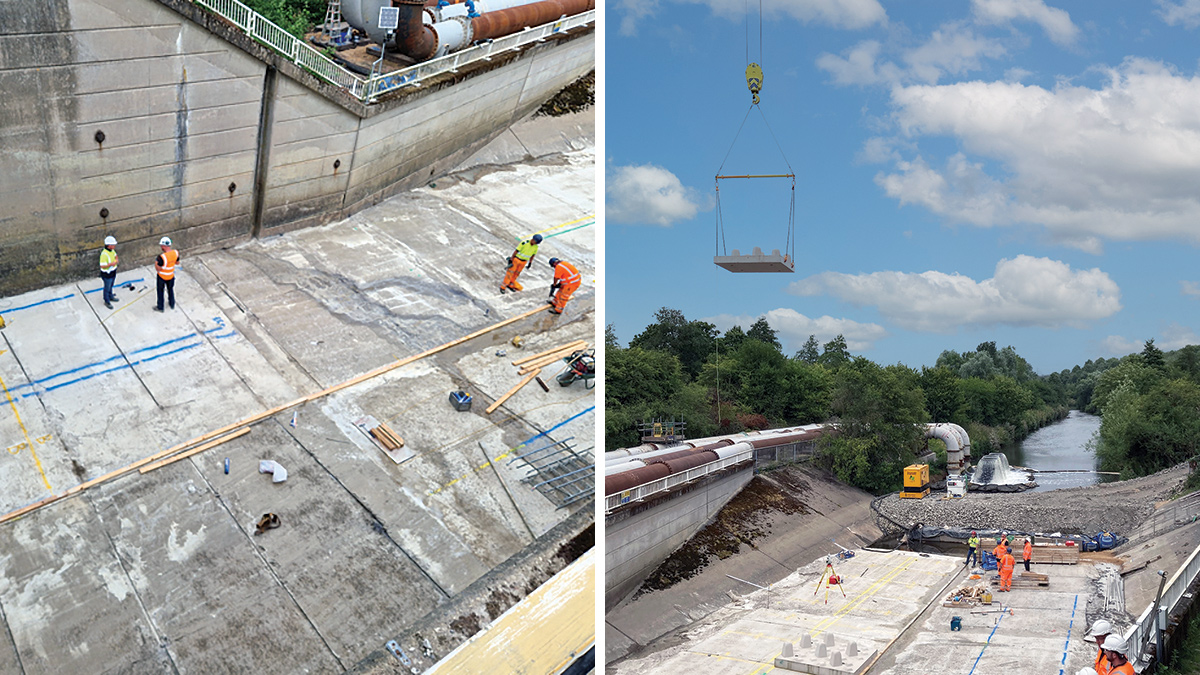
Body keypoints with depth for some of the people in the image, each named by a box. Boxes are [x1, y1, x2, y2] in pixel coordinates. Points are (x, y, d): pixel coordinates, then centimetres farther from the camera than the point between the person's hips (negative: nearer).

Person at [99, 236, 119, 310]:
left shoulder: (112, 250, -7)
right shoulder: (104, 254, -34)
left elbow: (115, 255, 13)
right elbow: (102, 266, -33)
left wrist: (116, 260, -7)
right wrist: (111, 264, -33)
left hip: (113, 272, 8)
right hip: (107, 274, -8)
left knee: (110, 286, 28)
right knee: (107, 288, 13)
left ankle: (110, 297, 49)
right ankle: (107, 302, 32)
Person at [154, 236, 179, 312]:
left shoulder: (162, 256, -34)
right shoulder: (175, 252, -16)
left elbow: (158, 269, -24)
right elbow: (177, 263, 1)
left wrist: (156, 262, -8)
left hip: (162, 277, -5)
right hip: (171, 276, 5)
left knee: (160, 291, 18)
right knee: (170, 290, 28)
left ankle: (160, 307, 35)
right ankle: (172, 304, 47)